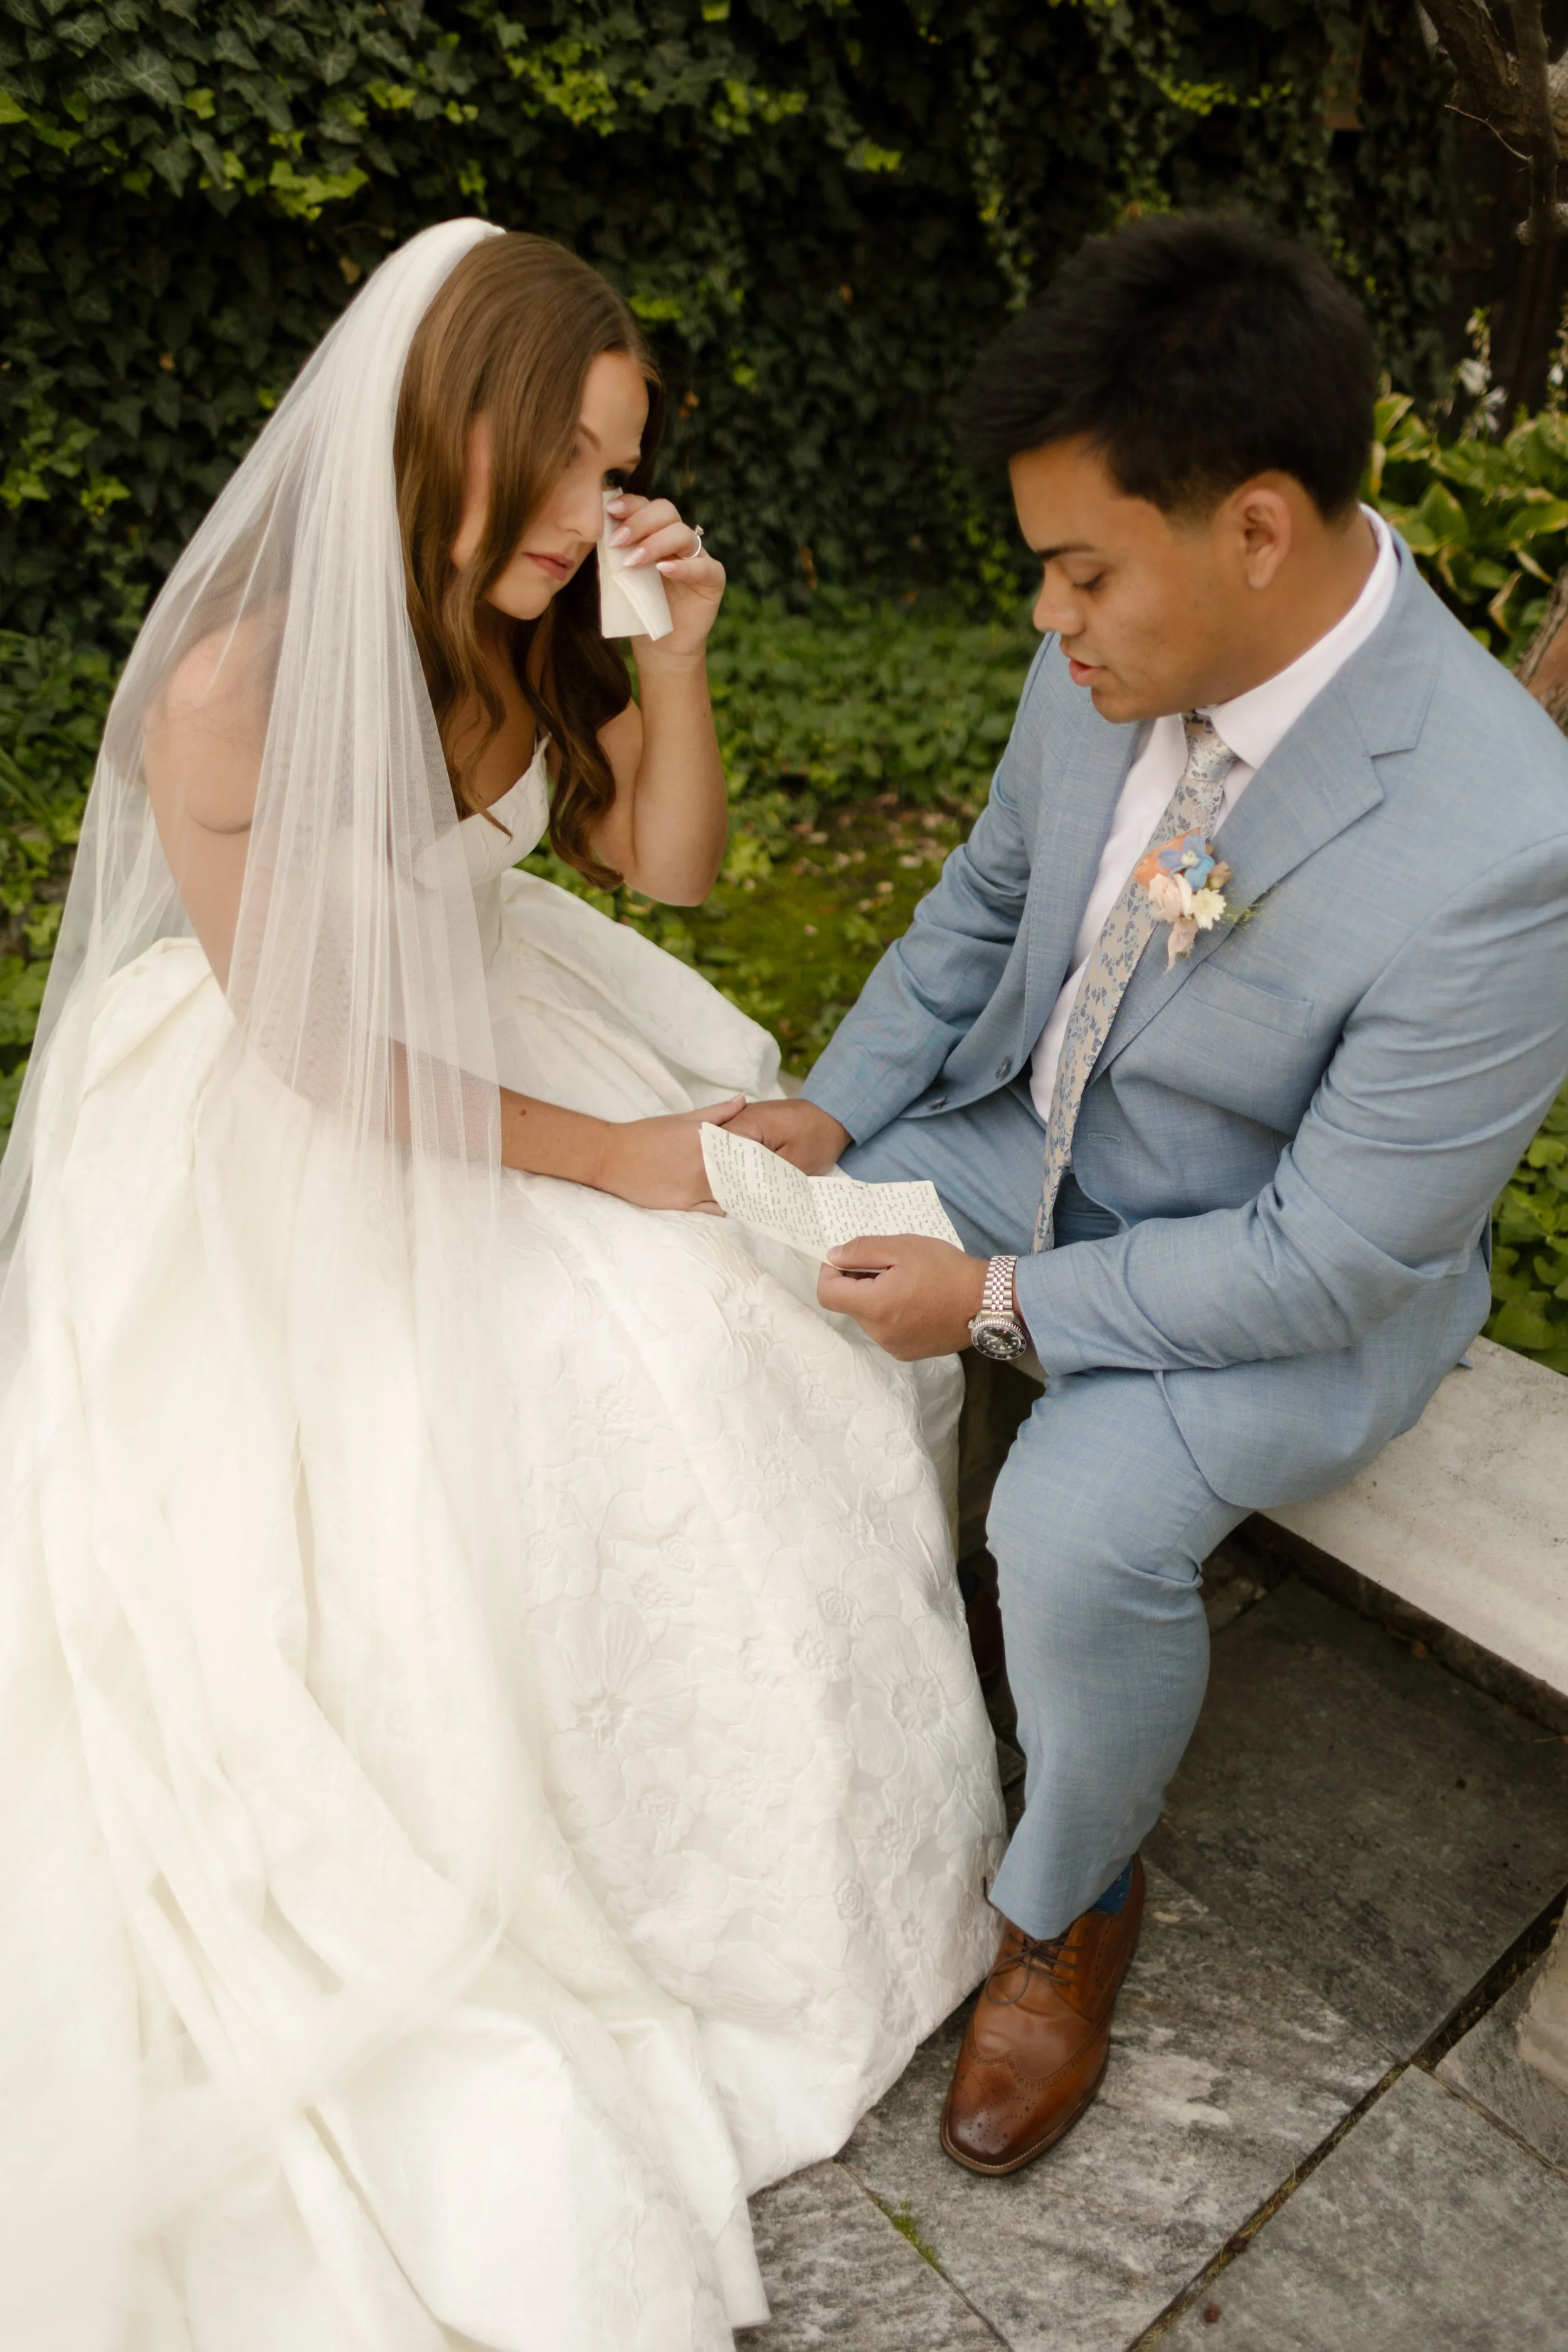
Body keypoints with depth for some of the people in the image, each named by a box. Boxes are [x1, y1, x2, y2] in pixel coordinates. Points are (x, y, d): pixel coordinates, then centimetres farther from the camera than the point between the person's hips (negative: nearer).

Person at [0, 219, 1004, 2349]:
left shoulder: (528, 628, -8)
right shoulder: (232, 688, -27)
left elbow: (671, 864, 1)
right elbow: (324, 1052, -22)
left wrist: (677, 656, -16)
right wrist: (611, 1159, -21)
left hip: (501, 1025, 6)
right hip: (283, 1136, -6)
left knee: (756, 1312, -7)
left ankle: (769, 1830, 15)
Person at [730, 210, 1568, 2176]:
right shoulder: (1113, 657, -13)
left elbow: (1331, 1258, -25)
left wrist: (1007, 1301, -21)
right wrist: (831, 1110, -7)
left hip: (1301, 1276, -6)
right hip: (1039, 1134, 6)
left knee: (1078, 1528, -28)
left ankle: (1065, 1908, 7)